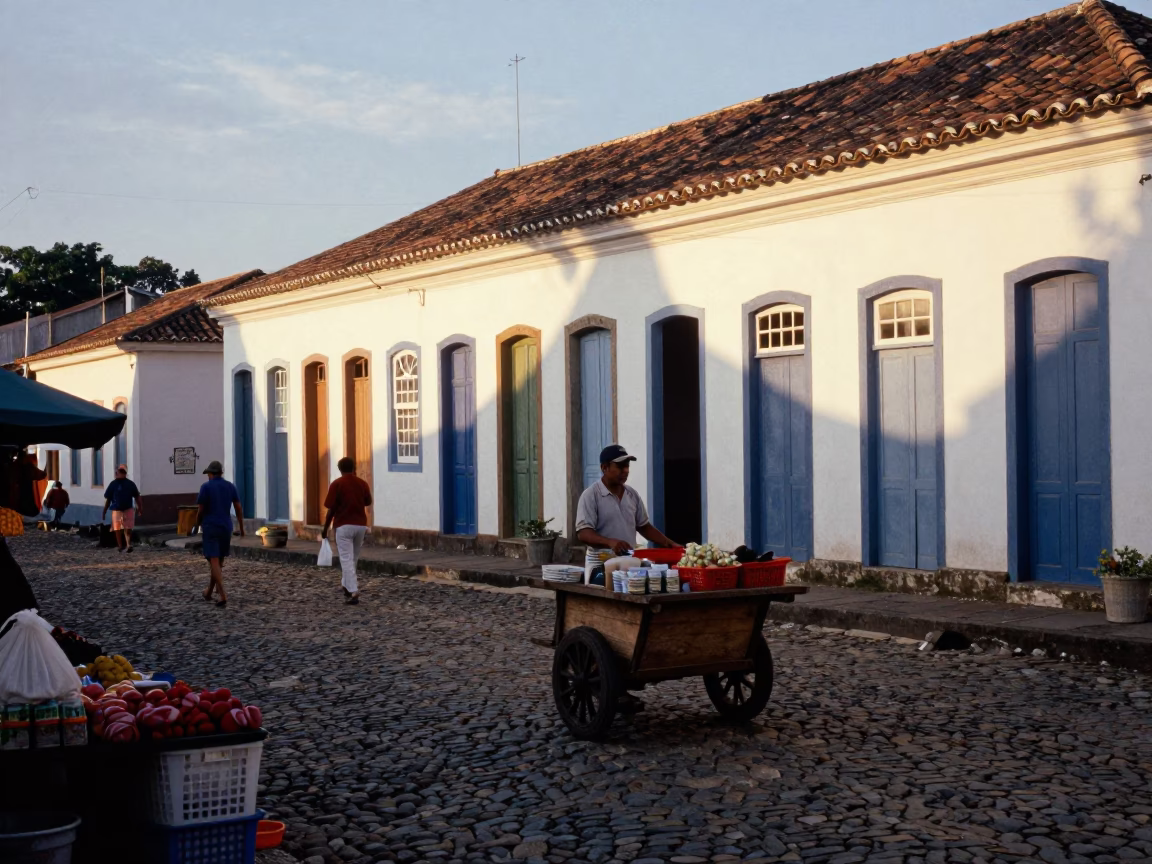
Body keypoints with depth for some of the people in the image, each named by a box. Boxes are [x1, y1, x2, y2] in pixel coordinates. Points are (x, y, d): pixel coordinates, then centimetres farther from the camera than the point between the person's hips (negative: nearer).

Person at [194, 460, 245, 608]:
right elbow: (239, 508, 3)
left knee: (214, 561, -7)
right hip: (226, 528, 5)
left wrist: (197, 525, 12)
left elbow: (200, 510, -7)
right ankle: (209, 591, 33)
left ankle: (223, 596, -18)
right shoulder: (230, 486, 6)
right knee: (219, 560, 20)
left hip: (210, 528, -5)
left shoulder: (206, 487, -7)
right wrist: (242, 527, 11)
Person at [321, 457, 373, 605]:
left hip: (344, 526, -4)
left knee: (346, 560, -6)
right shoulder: (362, 483, 5)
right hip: (360, 525, 4)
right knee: (353, 558, 20)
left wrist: (325, 529, 1)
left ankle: (353, 592, -16)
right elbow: (368, 502, 22)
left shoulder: (336, 484, -6)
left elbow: (331, 509, -8)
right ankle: (346, 585, 32)